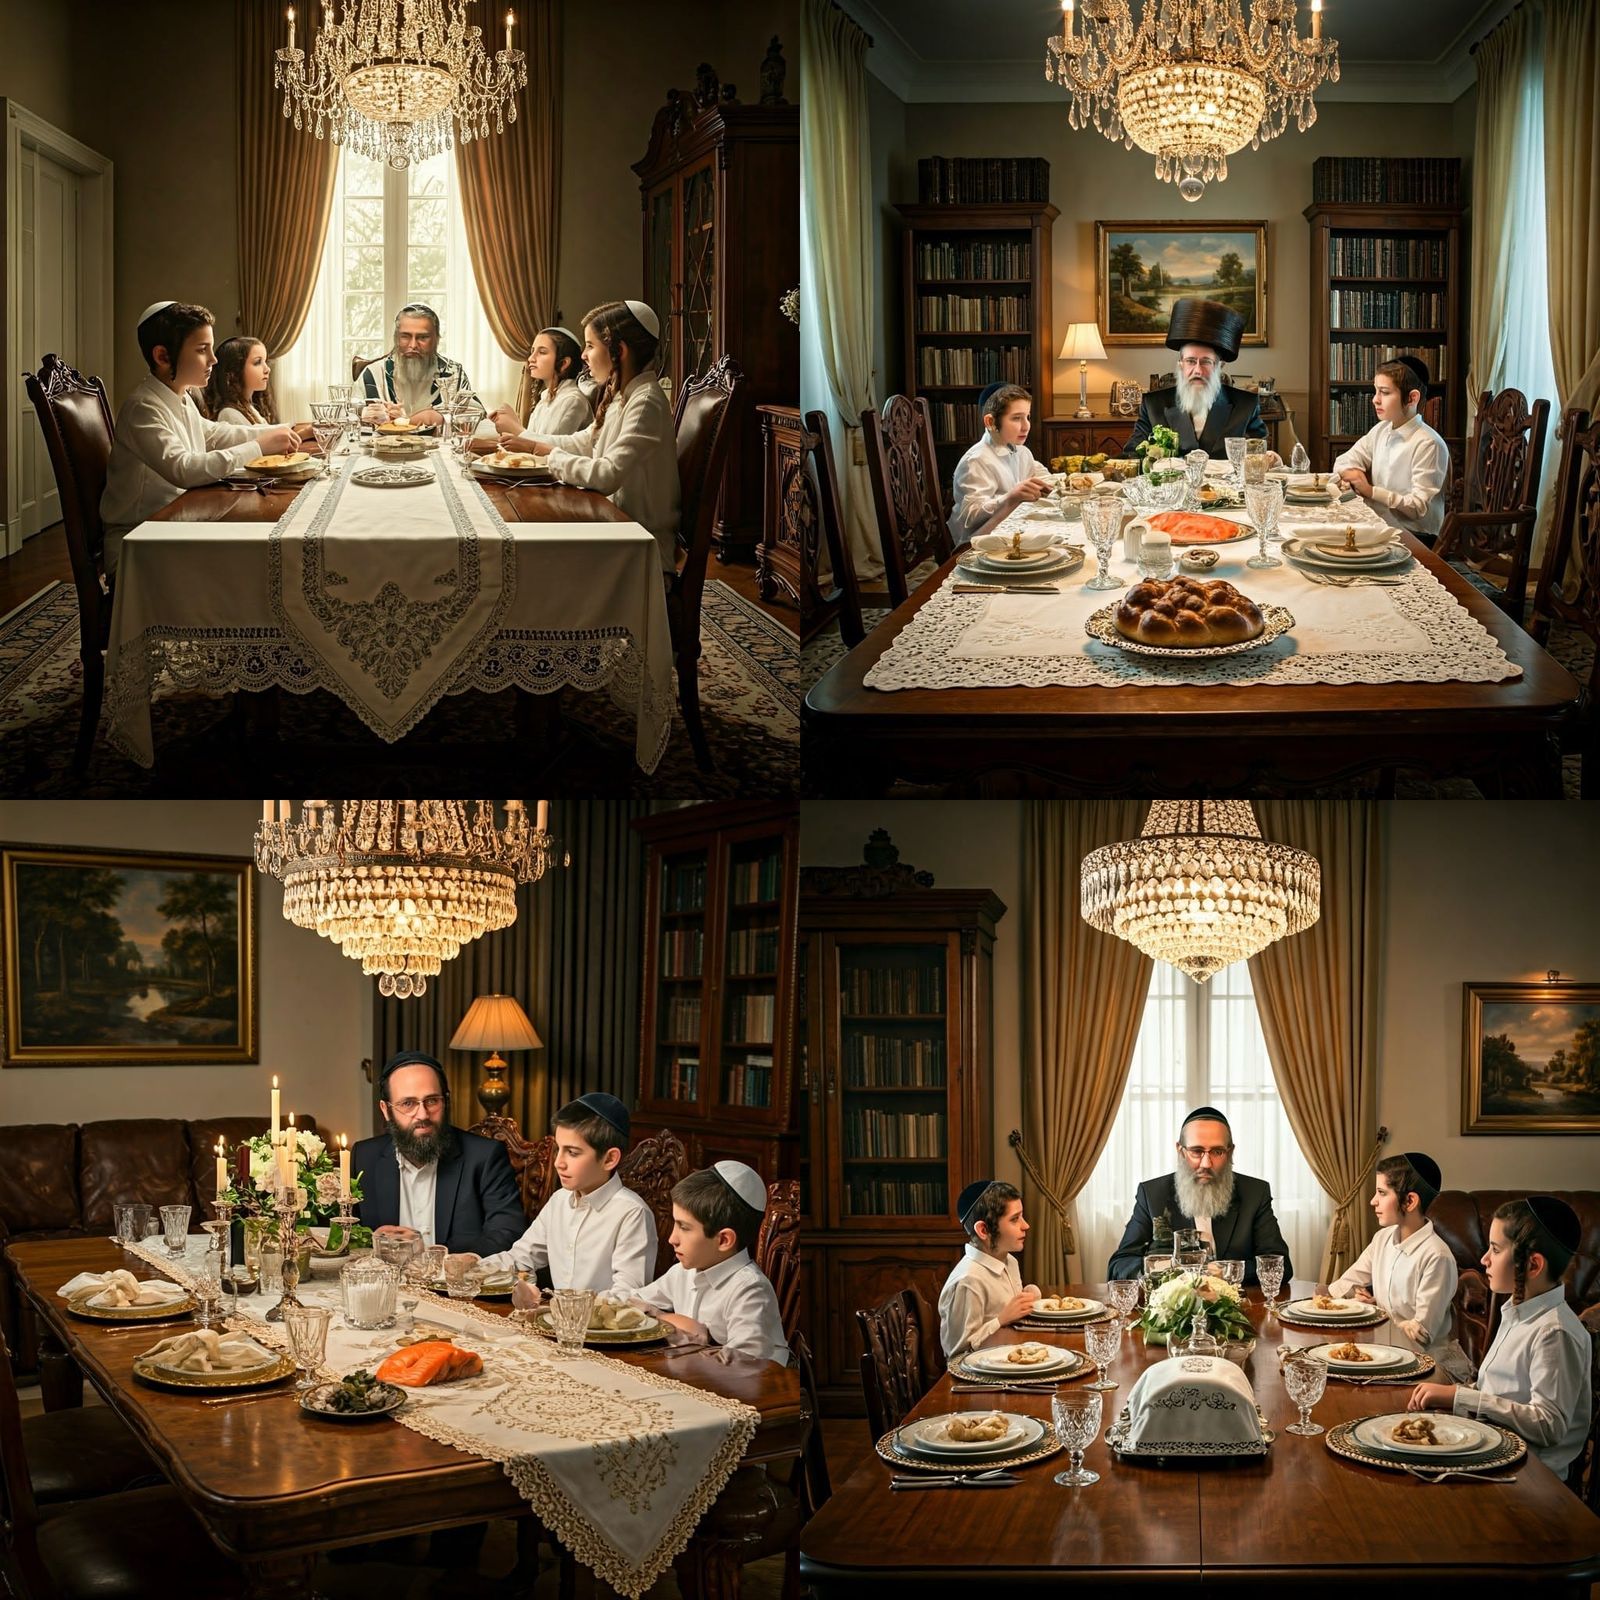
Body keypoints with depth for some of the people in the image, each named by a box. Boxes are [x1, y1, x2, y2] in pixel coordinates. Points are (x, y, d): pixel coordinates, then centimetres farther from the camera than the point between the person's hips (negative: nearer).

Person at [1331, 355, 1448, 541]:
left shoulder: (1428, 445, -13)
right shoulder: (1381, 431, 10)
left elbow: (1419, 507, -16)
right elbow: (1343, 464, 16)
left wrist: (1371, 491, -18)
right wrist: (1353, 474, -6)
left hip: (1415, 537, -7)